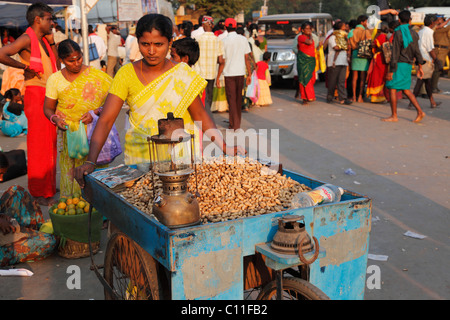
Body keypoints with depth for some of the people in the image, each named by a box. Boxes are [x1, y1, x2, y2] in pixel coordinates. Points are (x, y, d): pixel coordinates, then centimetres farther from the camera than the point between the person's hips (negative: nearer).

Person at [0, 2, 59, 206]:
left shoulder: (43, 40, 15)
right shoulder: (27, 39, -13)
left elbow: (55, 63, 23)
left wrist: (51, 41, 11)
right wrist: (25, 67, -16)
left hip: (48, 96, 9)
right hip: (35, 95, -9)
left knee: (50, 144, 15)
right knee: (39, 145, -3)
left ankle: (49, 186, 26)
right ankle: (40, 193, 5)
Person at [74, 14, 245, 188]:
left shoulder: (183, 74, -2)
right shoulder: (127, 74, -5)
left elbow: (200, 115, 2)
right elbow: (105, 120, -11)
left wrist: (224, 146, -12)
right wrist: (90, 161, -23)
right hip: (139, 157, 0)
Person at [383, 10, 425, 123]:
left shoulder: (398, 33, -12)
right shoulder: (414, 33, 9)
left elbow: (395, 54, -14)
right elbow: (417, 51, 11)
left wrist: (391, 71, -13)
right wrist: (420, 66, 17)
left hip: (399, 64, -8)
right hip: (409, 65, 8)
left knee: (392, 88, -2)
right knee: (406, 90, 15)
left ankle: (394, 116, -1)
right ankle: (420, 112, 9)